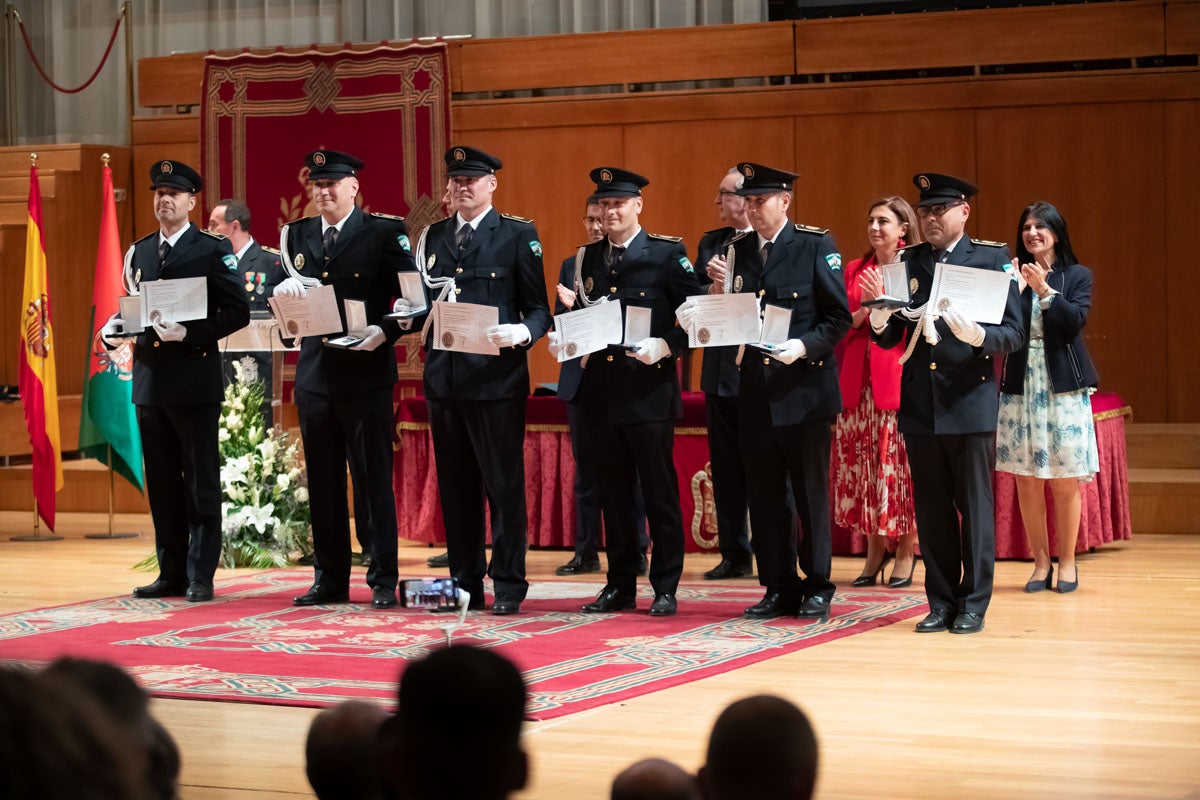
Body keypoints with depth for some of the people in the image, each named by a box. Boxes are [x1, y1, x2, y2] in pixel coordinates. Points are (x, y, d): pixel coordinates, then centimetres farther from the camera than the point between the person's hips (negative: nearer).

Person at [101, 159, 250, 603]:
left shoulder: (213, 249, -3)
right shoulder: (139, 251, 15)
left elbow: (237, 312, -8)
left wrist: (190, 334, -19)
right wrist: (115, 326, 1)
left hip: (194, 378, -6)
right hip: (149, 378, 6)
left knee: (201, 482, -1)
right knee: (162, 483, 9)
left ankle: (200, 577, 2)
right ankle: (171, 574, 16)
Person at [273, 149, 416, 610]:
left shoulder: (385, 233, -1)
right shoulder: (295, 236, 12)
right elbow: (288, 303, 12)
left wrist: (385, 332, -20)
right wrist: (285, 291, -10)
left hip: (366, 371, -5)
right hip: (315, 373, 5)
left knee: (373, 480, -1)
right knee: (323, 482, 9)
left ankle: (383, 581, 4)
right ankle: (330, 580, 16)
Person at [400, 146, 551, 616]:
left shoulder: (518, 236, 2)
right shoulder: (433, 237, 16)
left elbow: (539, 308, 0)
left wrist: (522, 333, -20)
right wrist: (409, 310, -2)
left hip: (496, 378, -5)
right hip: (443, 377, 5)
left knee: (504, 484, -3)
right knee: (455, 486, 9)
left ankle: (508, 586, 3)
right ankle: (465, 584, 16)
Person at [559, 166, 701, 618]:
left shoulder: (667, 254, -2)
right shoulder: (588, 258, 13)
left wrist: (665, 346, -19)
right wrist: (564, 340, -3)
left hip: (649, 389, -5)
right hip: (602, 391, 5)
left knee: (659, 492, 0)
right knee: (614, 494, 10)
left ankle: (665, 589, 6)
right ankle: (620, 586, 17)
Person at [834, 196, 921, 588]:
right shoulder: (854, 270, 14)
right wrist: (858, 317, -5)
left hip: (900, 375, -4)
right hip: (859, 379, 4)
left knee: (901, 463, -4)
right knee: (862, 463, 3)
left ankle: (906, 551, 5)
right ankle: (874, 549, 12)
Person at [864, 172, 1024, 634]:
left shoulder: (991, 260, -1)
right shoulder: (908, 262, 9)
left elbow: (1013, 334, -6)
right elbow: (889, 339, 8)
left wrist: (977, 336, -26)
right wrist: (880, 314, -13)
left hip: (970, 403, -4)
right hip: (919, 404, 4)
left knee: (975, 507, 1)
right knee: (930, 510, 8)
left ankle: (974, 605, 9)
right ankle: (941, 603, 17)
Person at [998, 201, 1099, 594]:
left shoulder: (1077, 276, 4)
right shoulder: (1013, 275, 7)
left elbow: (1076, 320, -11)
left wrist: (1045, 290, -21)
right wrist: (1014, 290, -16)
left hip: (1063, 386, -2)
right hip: (1021, 386, 2)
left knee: (1065, 481, 0)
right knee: (1026, 480, 2)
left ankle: (1067, 562, 10)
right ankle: (1040, 562, 11)